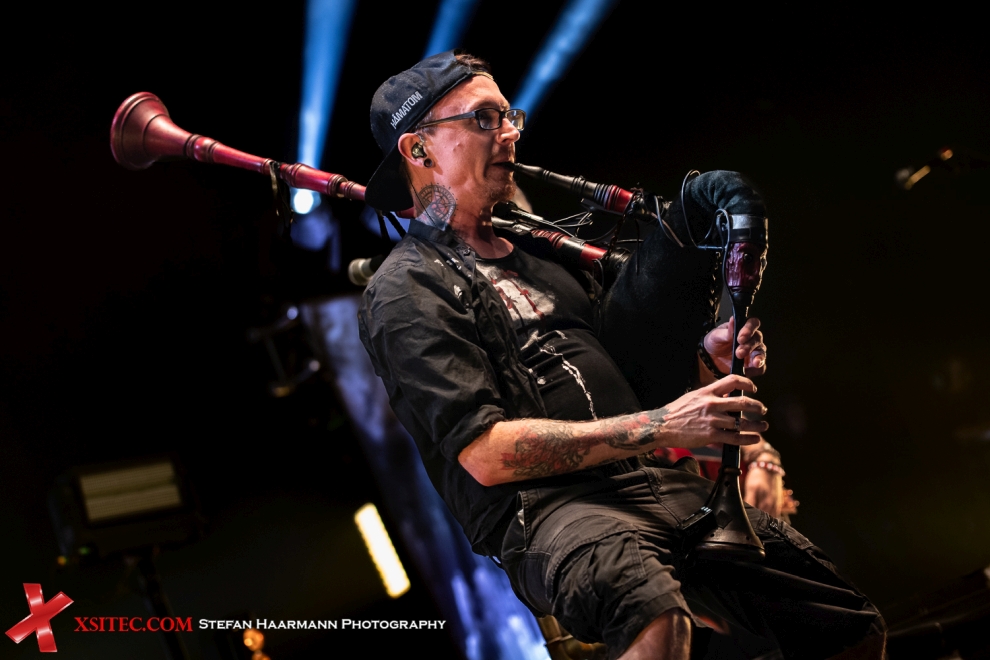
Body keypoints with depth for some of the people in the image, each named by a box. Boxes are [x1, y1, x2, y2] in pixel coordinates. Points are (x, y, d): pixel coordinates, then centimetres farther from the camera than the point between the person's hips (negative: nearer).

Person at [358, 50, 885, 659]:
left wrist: (709, 353, 6)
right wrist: (658, 427, -19)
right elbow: (486, 454, -14)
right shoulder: (407, 289, -2)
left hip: (658, 486, 8)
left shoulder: (537, 255, 25)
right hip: (545, 511, -8)